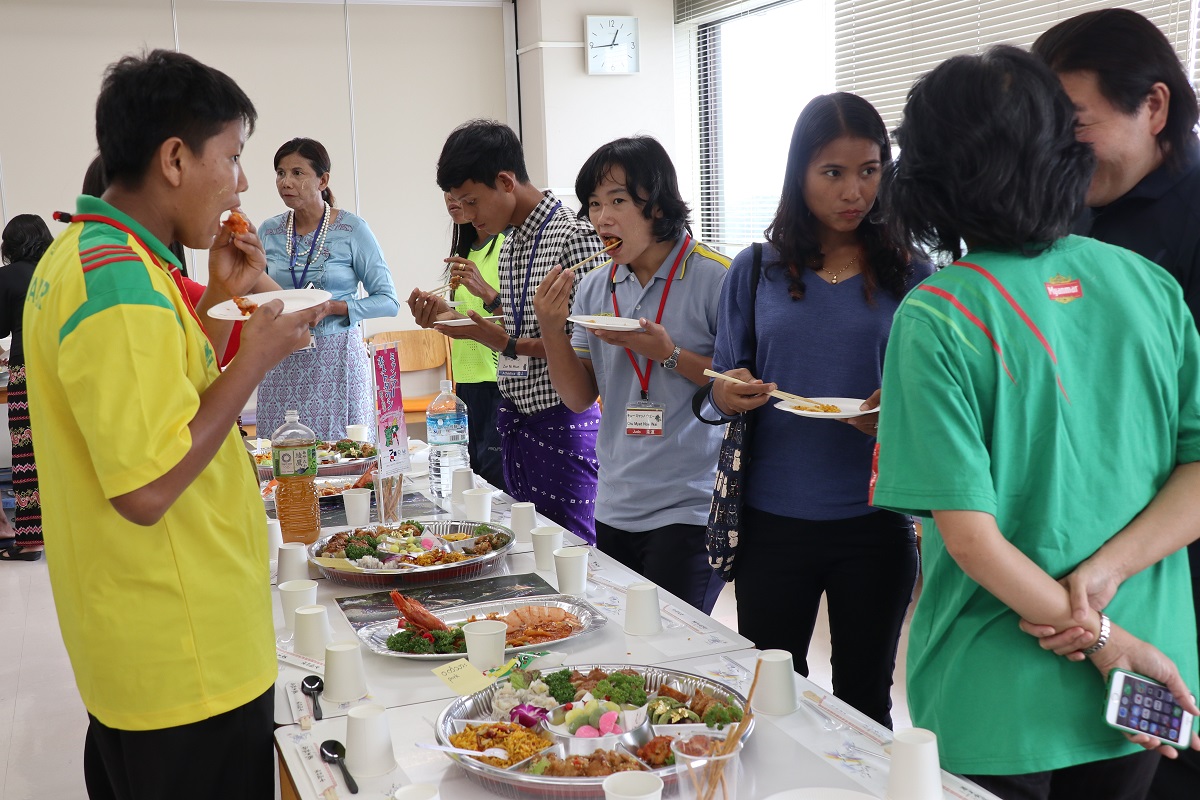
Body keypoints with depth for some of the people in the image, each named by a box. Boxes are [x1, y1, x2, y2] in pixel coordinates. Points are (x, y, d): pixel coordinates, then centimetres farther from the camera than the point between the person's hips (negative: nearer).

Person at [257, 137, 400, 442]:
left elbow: (388, 302, -5)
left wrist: (333, 307, -16)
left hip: (336, 360, -3)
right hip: (282, 361, 3)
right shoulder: (269, 231, 7)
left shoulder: (352, 229, -4)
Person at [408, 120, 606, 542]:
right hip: (517, 418, 9)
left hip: (561, 422, -9)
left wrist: (508, 344, -22)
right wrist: (451, 317, 3)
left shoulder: (574, 236, -15)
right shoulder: (510, 242, 13)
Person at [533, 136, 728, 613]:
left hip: (690, 508, -6)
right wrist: (551, 329, -5)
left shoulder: (713, 278, -10)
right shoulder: (594, 289, 7)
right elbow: (580, 398, 9)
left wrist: (669, 354, -20)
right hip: (615, 509, 6)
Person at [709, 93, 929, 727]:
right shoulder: (756, 271, 2)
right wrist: (726, 394, -15)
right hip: (773, 520, 1)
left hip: (875, 523, -1)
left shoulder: (908, 277, -1)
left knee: (863, 702, 14)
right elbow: (722, 384, 8)